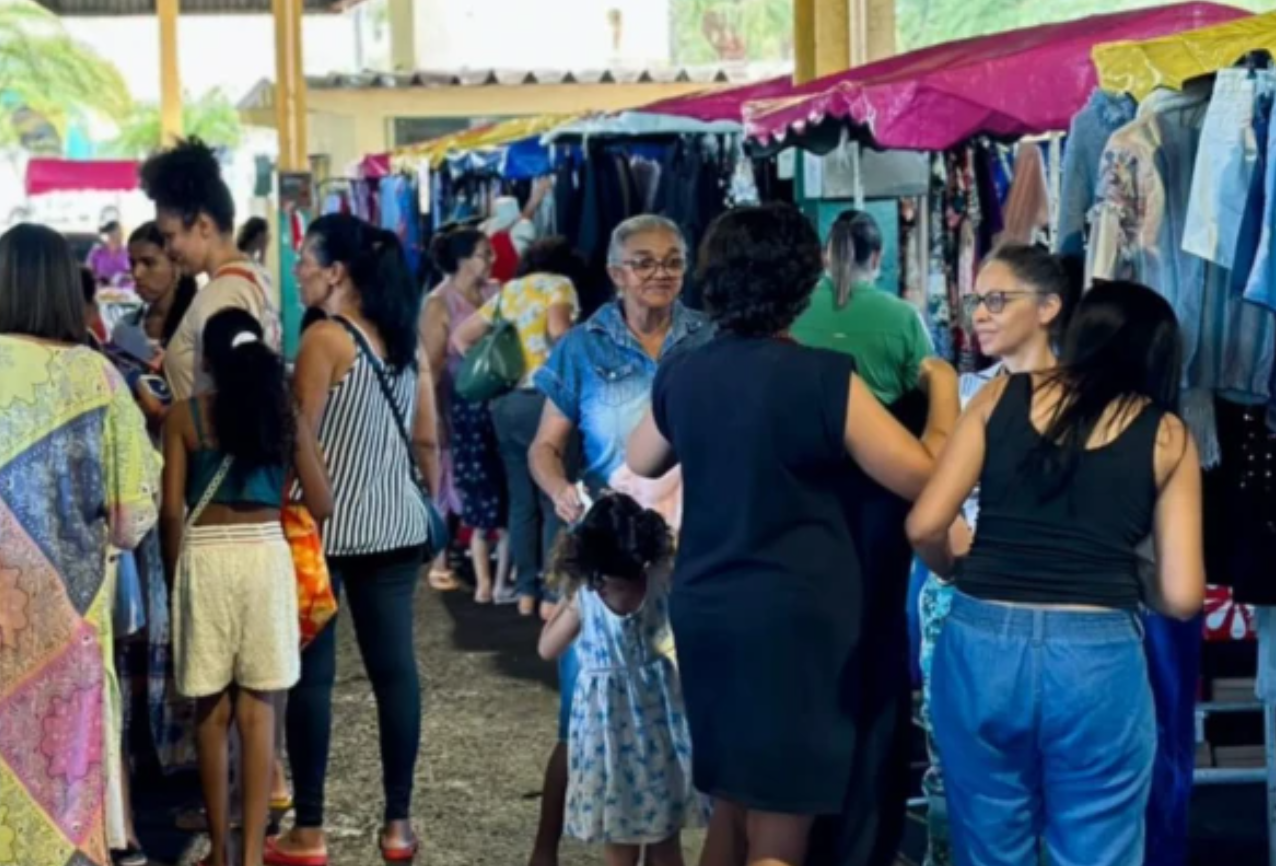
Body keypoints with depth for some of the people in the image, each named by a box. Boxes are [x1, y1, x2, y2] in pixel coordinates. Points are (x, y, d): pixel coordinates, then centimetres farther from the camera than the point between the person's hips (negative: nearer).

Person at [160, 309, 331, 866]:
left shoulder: (185, 417, 0)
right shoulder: (285, 415, 5)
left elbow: (173, 509, -5)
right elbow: (321, 506, 4)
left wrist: (175, 574, 7)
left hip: (206, 555, -1)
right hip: (267, 554, 1)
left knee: (212, 711, 9)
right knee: (257, 710, 6)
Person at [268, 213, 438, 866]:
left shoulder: (324, 337, -12)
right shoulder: (406, 339, 9)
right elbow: (427, 441, 11)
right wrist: (428, 503, 21)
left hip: (327, 527, -6)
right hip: (395, 525, 6)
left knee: (311, 673, 1)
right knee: (394, 665, 6)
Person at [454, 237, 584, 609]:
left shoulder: (507, 291, 19)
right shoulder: (560, 285, 2)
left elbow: (461, 336, 19)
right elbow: (558, 330, -18)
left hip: (504, 402, 6)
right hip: (542, 400, -6)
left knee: (521, 502, 12)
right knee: (554, 502, -1)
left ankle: (527, 591, 15)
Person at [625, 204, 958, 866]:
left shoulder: (680, 376, 3)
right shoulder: (824, 378, -15)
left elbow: (642, 463, 23)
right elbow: (924, 476, -11)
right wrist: (943, 388, 4)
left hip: (703, 612, 6)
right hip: (796, 617, -6)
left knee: (731, 809, 21)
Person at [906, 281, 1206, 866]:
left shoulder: (1002, 395, 8)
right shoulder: (1167, 436, 6)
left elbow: (925, 526, 2)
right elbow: (1182, 597, 1)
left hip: (981, 646, 2)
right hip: (1098, 661, -1)